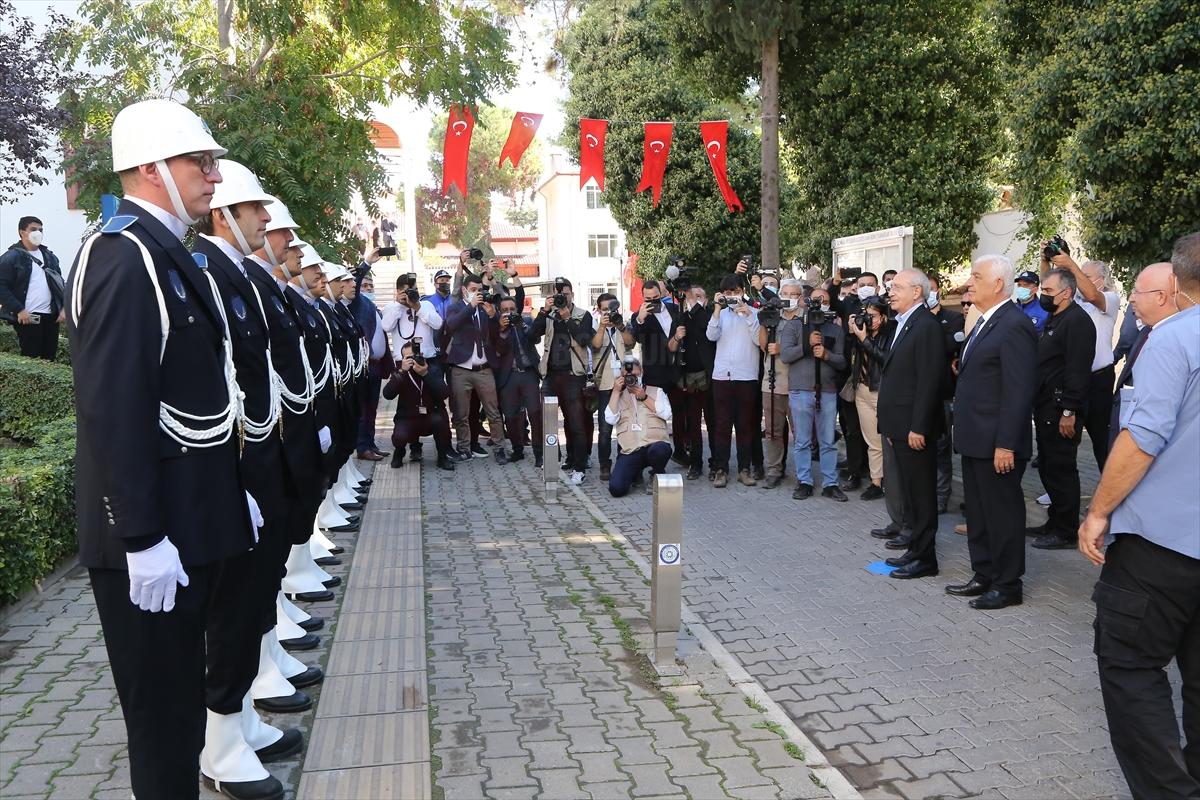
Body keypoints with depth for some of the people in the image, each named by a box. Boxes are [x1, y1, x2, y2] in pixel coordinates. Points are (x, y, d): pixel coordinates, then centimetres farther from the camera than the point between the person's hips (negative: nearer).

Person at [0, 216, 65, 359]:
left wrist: (63, 307, 6)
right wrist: (19, 310, -16)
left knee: (49, 358, 8)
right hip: (28, 317, -6)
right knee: (31, 359, -3)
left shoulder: (49, 256, 15)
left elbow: (59, 282, 19)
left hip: (51, 315, 6)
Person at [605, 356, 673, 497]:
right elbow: (610, 419, 2)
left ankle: (658, 476, -3)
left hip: (655, 444, -1)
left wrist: (644, 397, 0)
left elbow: (666, 414, 1)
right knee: (616, 488, -21)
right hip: (630, 451, 1)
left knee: (659, 450, -40)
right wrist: (616, 391, 2)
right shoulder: (618, 396, 21)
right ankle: (635, 472, 16)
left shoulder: (656, 391, 18)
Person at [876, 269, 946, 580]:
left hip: (914, 428, -9)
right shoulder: (903, 324, 16)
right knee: (909, 491, 15)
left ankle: (924, 557, 9)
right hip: (899, 426, 9)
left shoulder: (927, 325, -15)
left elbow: (929, 380, -20)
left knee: (921, 493, 0)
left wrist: (918, 427, -21)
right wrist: (890, 425, 16)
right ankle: (916, 549, 25)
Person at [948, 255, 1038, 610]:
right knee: (978, 512, 17)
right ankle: (984, 576, 29)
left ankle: (1008, 585, 16)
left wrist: (1005, 444, -22)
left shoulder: (1015, 325, -17)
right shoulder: (985, 322, 13)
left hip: (997, 443, -10)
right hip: (975, 439, 10)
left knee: (1002, 514, 3)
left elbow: (1018, 391, -21)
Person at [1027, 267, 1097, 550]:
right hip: (1045, 409, 10)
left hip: (1061, 410, -10)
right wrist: (1038, 407, 16)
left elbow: (1078, 370, -21)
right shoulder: (1053, 320, 17)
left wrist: (1069, 412, -23)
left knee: (1061, 470, -2)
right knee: (1047, 468, 15)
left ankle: (1065, 532, 8)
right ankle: (1055, 522, 26)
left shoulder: (1077, 320, -14)